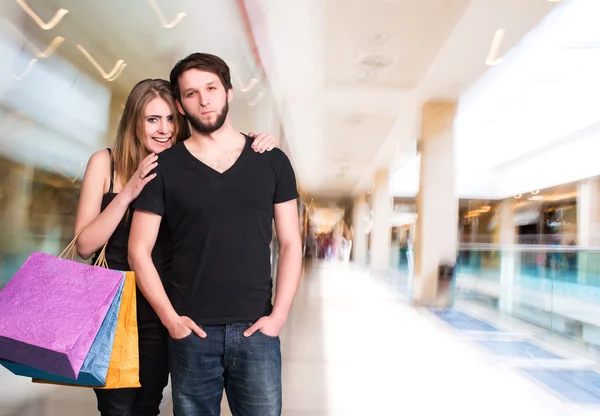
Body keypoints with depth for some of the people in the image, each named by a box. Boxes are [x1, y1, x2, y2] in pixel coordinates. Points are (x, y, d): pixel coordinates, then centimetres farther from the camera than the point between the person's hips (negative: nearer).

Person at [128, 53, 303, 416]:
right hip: (192, 332, 0)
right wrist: (170, 318, -6)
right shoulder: (164, 167, 1)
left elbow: (290, 244, 3)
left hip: (256, 331, 1)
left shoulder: (272, 162, 3)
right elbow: (139, 251, 2)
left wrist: (278, 316, -5)